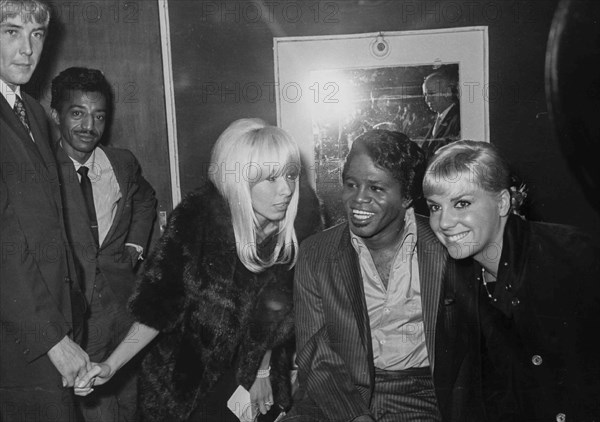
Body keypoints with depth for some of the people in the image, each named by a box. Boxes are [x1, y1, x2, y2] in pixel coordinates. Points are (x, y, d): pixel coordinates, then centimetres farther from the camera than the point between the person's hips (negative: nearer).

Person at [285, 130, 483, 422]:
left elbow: (468, 344, 5)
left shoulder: (445, 247, -1)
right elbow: (314, 355, -3)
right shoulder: (315, 254, 2)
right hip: (337, 396, 1)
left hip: (419, 395, 0)